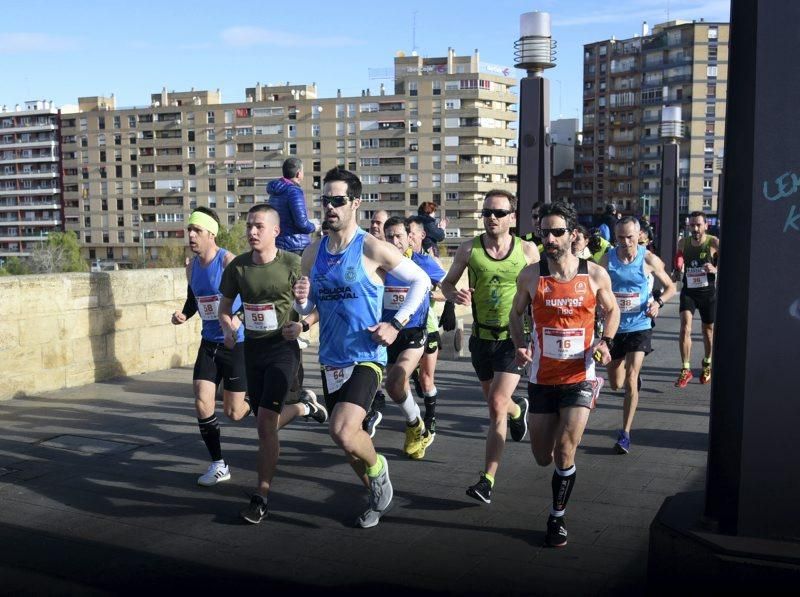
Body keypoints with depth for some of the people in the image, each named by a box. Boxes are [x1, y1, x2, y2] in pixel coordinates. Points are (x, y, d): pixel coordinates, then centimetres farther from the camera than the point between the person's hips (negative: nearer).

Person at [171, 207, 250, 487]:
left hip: (237, 344, -6)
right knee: (202, 403, -4)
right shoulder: (191, 267, 4)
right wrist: (183, 314, 1)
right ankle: (218, 465, 11)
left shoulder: (228, 262, -18)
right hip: (209, 343, 6)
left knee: (234, 413, 2)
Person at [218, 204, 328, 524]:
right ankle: (305, 406, 49)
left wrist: (302, 324, -23)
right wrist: (229, 327, -10)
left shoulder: (292, 264, -13)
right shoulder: (237, 266, -2)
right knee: (267, 422, 16)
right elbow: (225, 307, 10)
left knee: (265, 421, -14)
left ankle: (262, 497, -1)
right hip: (253, 348, 5)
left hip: (283, 347, -5)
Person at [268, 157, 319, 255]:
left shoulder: (275, 193, 13)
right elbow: (302, 223, -19)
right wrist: (315, 228, 0)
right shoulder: (294, 191, -12)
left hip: (278, 245, 9)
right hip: (296, 247, -9)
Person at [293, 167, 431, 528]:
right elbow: (307, 308, 14)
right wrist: (301, 301, -10)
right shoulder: (313, 253, 5)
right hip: (331, 360, 6)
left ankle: (377, 469, 11)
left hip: (366, 357, -6)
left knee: (342, 432, -22)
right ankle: (378, 495, 39)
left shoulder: (372, 249, -11)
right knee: (347, 436, 14)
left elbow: (421, 281, -4)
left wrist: (396, 325, -11)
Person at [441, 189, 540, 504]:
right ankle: (518, 410, 59)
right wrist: (454, 294, -16)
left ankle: (488, 479, -8)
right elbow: (447, 282, 7)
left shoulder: (528, 250, -6)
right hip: (482, 336, 3)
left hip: (515, 338, -3)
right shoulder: (469, 249, -4)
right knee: (495, 402, 20)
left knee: (497, 404, -16)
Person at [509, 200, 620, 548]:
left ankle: (558, 516, 14)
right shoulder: (531, 275, -5)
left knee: (565, 451, -10)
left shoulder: (595, 275, -6)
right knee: (543, 458, 11)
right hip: (542, 378, 2)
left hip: (579, 377, -1)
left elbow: (612, 310, 11)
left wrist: (606, 341, -7)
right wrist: (520, 345, -8)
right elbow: (516, 313, 10)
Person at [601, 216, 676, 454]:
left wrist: (658, 302, -15)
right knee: (616, 383, 12)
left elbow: (670, 287, 5)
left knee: (630, 380, -13)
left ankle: (625, 434, -3)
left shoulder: (649, 260, -7)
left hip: (639, 327, -3)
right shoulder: (607, 259, -4)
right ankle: (635, 378, 50)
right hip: (613, 327, 3)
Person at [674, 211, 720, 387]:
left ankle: (707, 363, 39)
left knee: (708, 330, 15)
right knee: (685, 327, -15)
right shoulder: (683, 243, 0)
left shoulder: (714, 243, -12)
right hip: (688, 291, 2)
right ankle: (685, 369, -9)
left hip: (708, 292, -1)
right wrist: (678, 268, -5)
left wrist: (715, 269, -31)